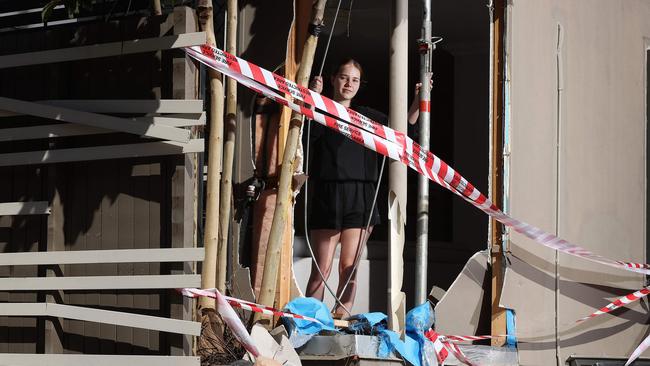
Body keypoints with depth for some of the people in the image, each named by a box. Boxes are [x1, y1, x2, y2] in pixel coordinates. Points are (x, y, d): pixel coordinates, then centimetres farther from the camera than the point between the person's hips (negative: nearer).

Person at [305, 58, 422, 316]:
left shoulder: (366, 116, 17)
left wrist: (418, 101, -2)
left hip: (360, 197, 3)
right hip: (327, 195, -3)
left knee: (349, 267, 0)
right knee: (322, 268, -5)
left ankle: (340, 320, 2)